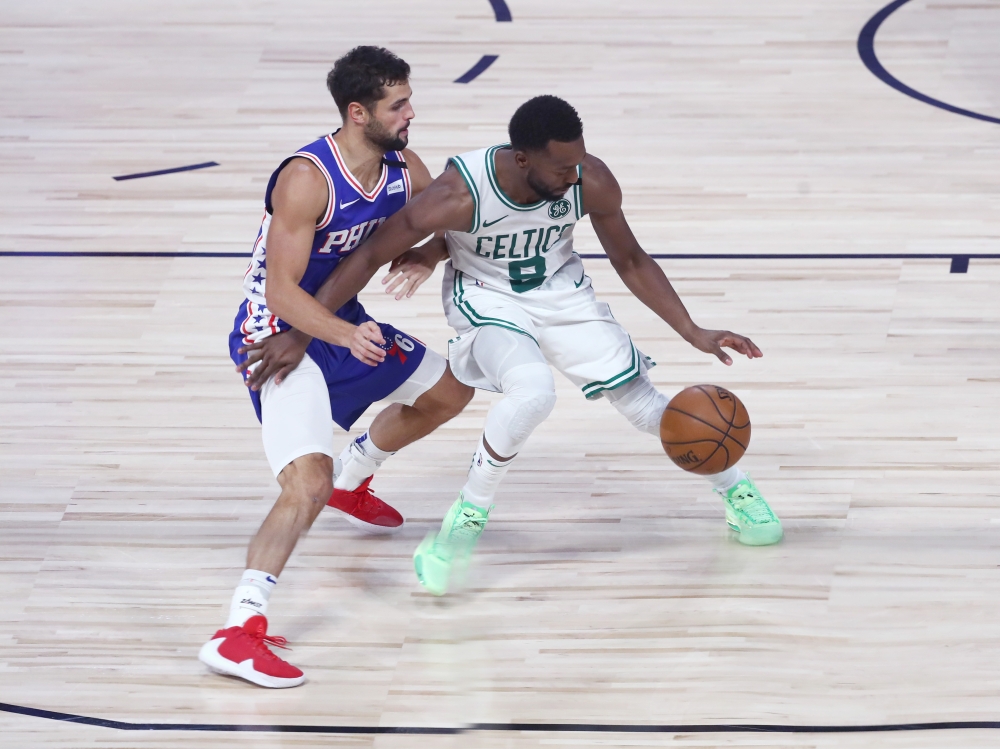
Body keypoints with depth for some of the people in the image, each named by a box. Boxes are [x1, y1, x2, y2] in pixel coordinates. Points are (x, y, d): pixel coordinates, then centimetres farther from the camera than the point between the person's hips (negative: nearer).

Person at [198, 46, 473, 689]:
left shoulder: (405, 170, -6)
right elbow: (281, 293, -30)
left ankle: (352, 483, 49)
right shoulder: (307, 179, -29)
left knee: (447, 392, 25)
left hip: (343, 322, 9)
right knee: (308, 484, -27)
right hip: (278, 333, -9)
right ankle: (237, 634, -29)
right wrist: (347, 336, -45)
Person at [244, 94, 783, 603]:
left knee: (640, 401, 4)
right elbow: (369, 258, -24)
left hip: (561, 292, 3)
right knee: (533, 391, -33)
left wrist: (694, 333, -7)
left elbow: (630, 261, -4)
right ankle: (468, 516, -12)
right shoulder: (460, 194, -34)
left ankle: (732, 483, 33)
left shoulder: (592, 182, -24)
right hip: (487, 301, -3)